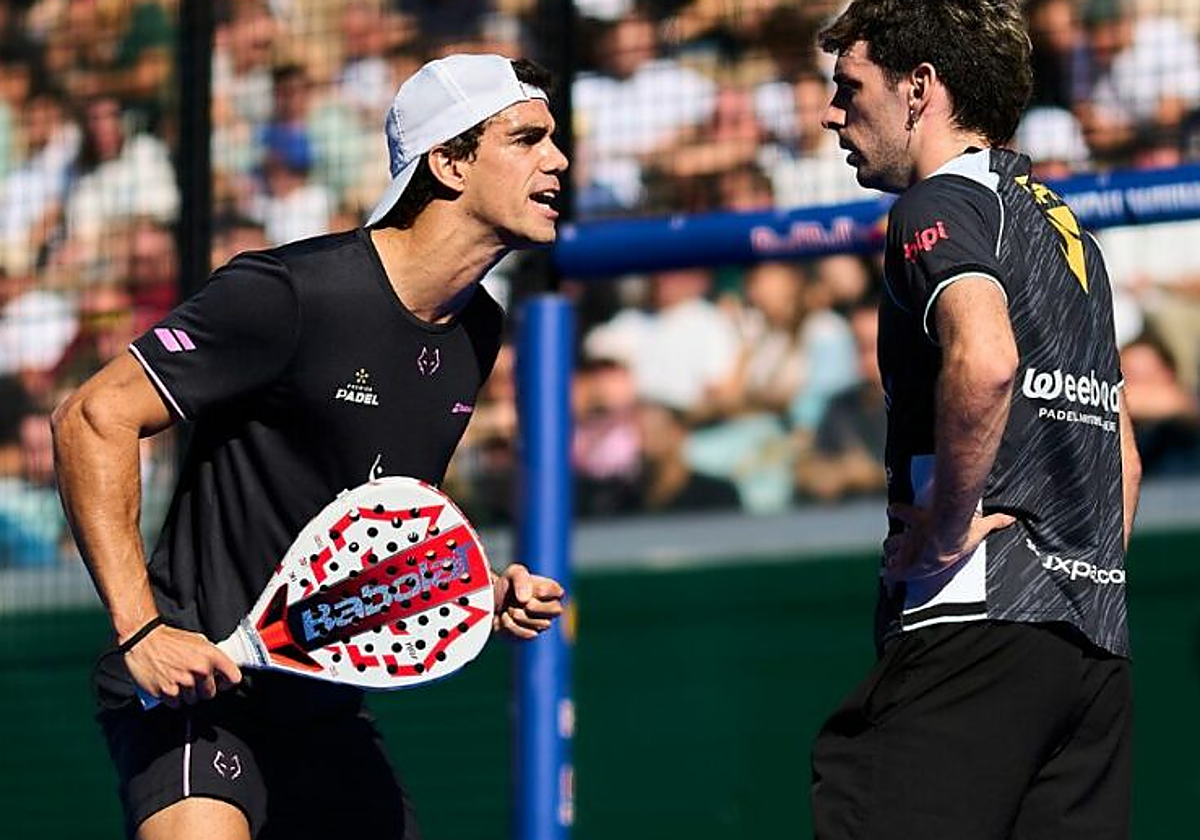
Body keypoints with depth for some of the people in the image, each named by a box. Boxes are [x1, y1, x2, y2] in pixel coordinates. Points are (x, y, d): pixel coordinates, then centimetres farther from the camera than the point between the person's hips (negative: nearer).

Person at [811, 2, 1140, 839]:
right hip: (1095, 635, 9)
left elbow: (984, 362, -25)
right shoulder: (1060, 222, 24)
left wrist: (946, 526, -15)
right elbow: (1124, 459, 28)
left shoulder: (942, 204, -4)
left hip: (976, 629, -9)